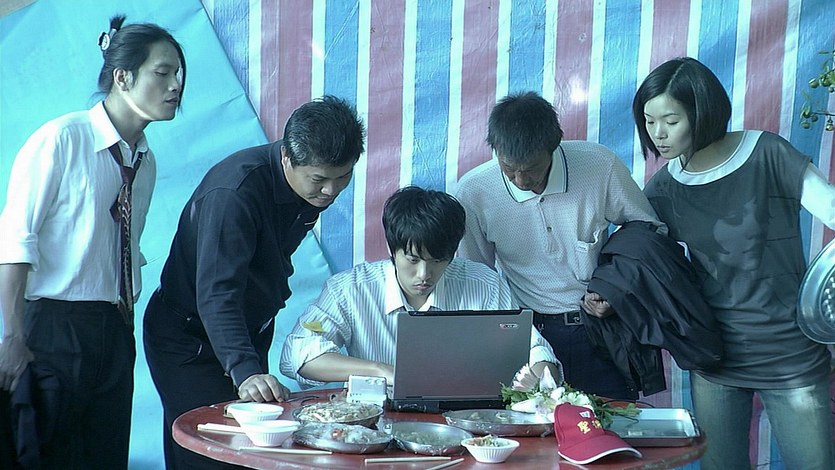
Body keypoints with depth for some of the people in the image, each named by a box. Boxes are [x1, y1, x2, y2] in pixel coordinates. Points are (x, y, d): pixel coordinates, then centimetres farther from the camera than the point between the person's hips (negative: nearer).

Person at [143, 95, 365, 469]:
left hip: (248, 332, 7)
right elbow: (216, 294, -39)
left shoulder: (317, 184, -8)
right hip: (189, 338, -7)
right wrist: (245, 371, -51)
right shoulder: (234, 192, -31)